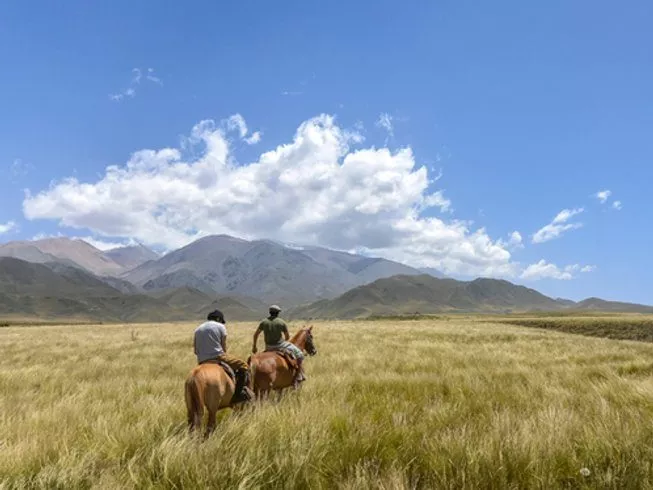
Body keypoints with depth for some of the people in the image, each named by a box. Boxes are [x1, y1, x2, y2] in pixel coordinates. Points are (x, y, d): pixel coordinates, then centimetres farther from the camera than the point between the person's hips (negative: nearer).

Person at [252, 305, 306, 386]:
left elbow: (256, 334, 7)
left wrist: (254, 346, 19)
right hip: (280, 345, -4)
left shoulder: (264, 322, 2)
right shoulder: (282, 322, -8)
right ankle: (299, 376, 3)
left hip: (268, 347, 5)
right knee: (299, 354, 7)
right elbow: (287, 336, 1)